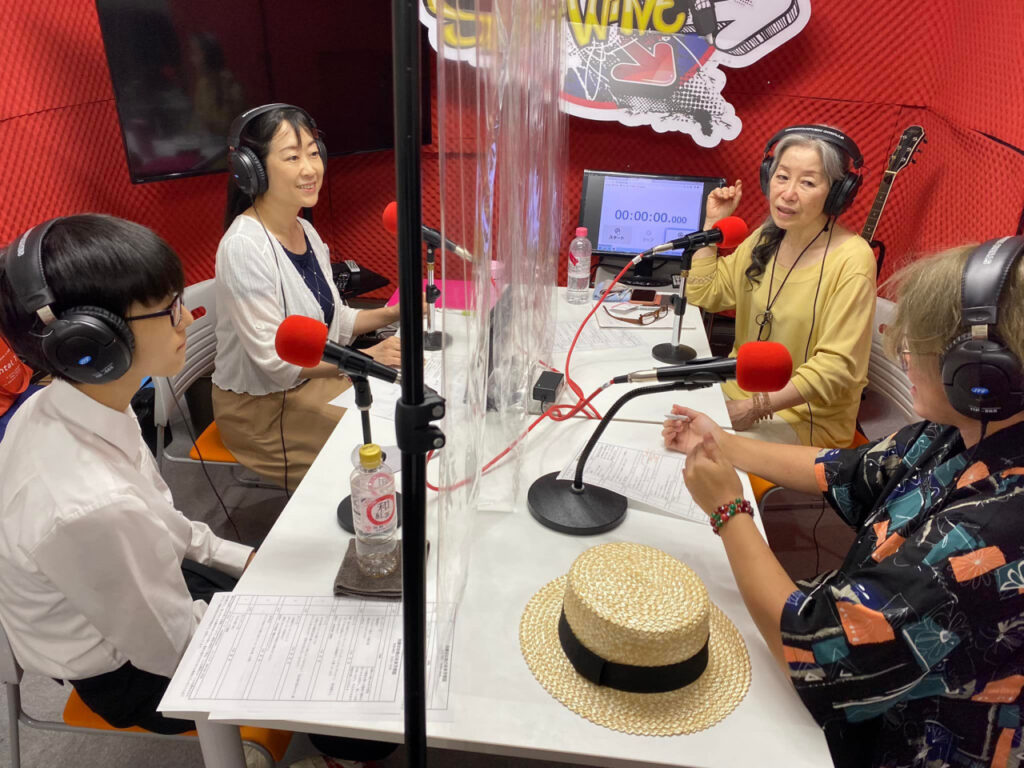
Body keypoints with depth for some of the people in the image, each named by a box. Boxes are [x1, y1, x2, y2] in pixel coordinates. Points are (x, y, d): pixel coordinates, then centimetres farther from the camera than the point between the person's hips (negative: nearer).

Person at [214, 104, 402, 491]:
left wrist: (390, 314, -4)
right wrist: (366, 357, -27)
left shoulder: (306, 231, 5)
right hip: (260, 405, -8)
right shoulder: (244, 247, -22)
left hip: (314, 379, 8)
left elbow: (332, 320, 12)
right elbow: (274, 358, -25)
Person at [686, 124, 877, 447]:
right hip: (739, 389, 6)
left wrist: (757, 407, -26)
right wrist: (713, 223, 2)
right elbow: (702, 294, 9)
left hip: (807, 419, -6)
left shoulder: (852, 260, -18)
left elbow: (837, 365, -21)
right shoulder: (765, 239, 3)